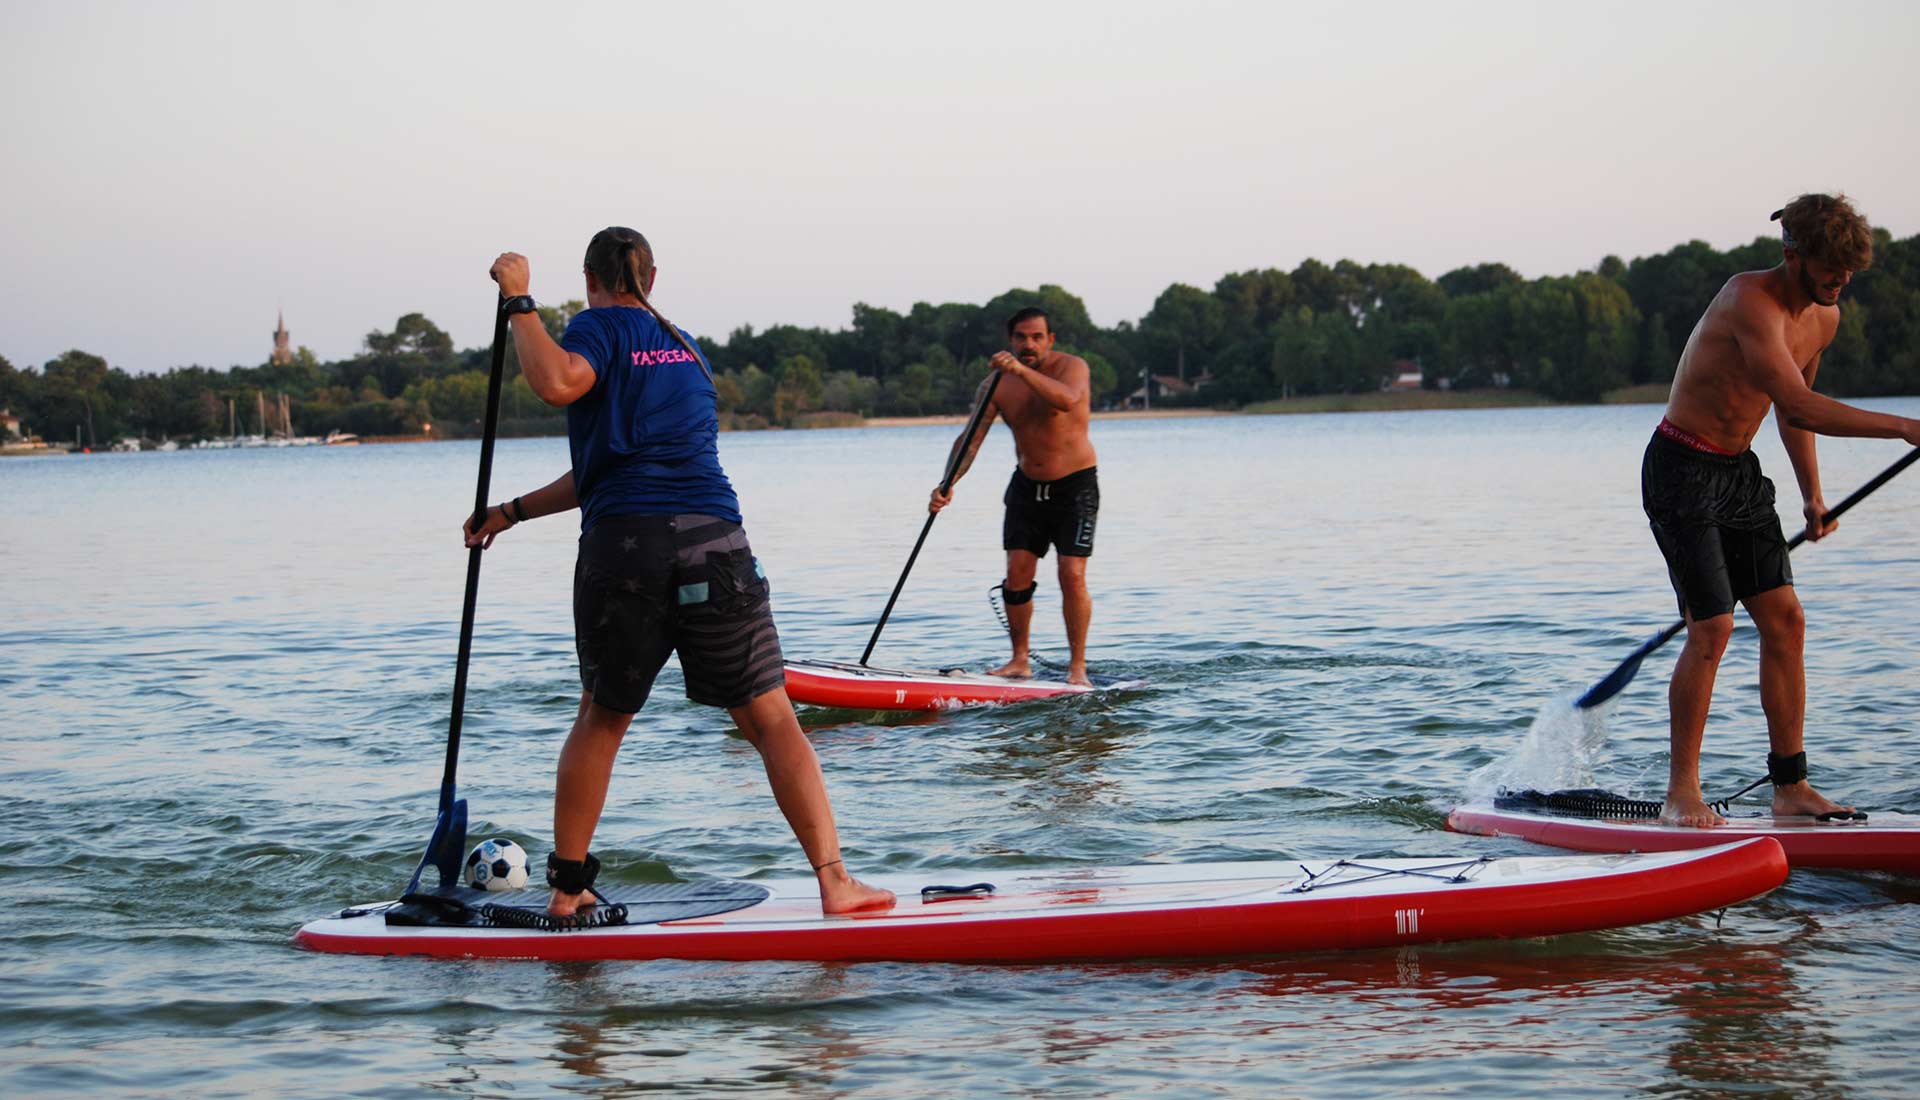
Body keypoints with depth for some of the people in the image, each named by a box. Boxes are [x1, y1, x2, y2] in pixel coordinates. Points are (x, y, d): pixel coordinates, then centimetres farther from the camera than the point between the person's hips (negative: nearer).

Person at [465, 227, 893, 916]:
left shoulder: (600, 326, 8)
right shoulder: (684, 347, 25)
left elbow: (558, 382, -16)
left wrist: (519, 302, -3)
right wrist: (514, 512, 29)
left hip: (623, 547, -3)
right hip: (714, 542, 3)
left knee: (601, 718, 16)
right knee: (771, 721, 3)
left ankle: (567, 886, 21)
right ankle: (833, 879, -7)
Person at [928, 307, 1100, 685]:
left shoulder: (1072, 367, -15)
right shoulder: (996, 386, -6)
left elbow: (1067, 399, -38)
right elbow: (970, 439, -13)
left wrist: (1022, 370, -48)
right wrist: (948, 484, -29)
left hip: (1075, 485, -4)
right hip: (1027, 486, 4)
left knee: (1072, 576, -11)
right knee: (1017, 574, -2)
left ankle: (1077, 666, -2)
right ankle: (1020, 660, 10)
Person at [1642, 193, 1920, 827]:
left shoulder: (1824, 318, 5)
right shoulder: (1749, 300, -23)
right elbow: (1799, 406, -33)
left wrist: (1812, 494, 16)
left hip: (1740, 472, 8)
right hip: (1682, 470, -8)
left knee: (1784, 620, 2)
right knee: (1713, 627, -15)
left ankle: (1790, 787, 7)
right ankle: (1681, 795, -6)